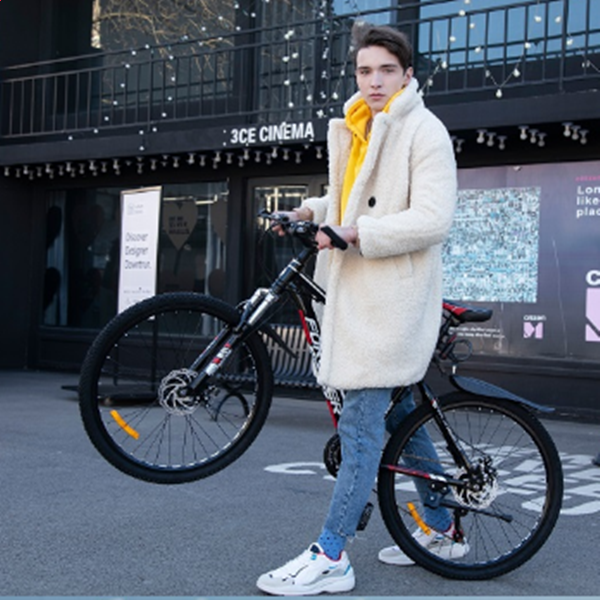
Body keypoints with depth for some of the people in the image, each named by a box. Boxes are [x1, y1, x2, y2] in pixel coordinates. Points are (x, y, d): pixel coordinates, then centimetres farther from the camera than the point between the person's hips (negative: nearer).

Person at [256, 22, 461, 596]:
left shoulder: (424, 131, -9)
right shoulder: (354, 130, 16)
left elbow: (432, 219, -19)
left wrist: (354, 234, -22)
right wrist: (312, 210, 14)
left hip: (393, 296, -9)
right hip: (356, 291, 9)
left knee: (359, 423, -9)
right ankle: (441, 528, 30)